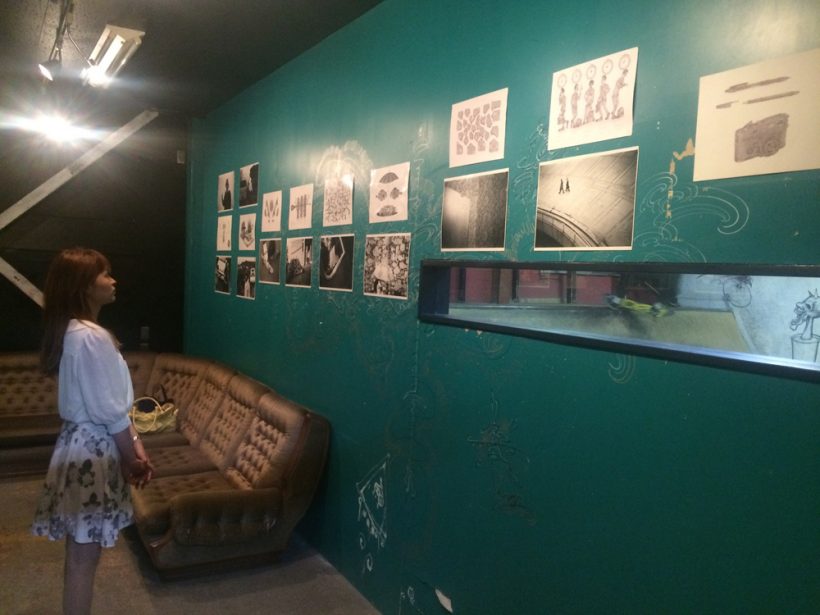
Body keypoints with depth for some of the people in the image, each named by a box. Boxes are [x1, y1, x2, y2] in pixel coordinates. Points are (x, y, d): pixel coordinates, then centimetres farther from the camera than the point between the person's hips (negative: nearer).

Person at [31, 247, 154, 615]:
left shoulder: (71, 331, 9)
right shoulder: (90, 337, -22)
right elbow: (108, 412, -20)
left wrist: (134, 445, 11)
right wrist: (134, 457, -9)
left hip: (82, 442, 10)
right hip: (92, 449, -10)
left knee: (79, 551, 21)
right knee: (84, 555, 4)